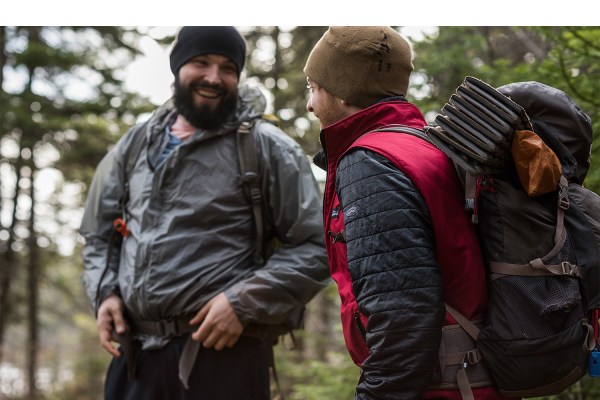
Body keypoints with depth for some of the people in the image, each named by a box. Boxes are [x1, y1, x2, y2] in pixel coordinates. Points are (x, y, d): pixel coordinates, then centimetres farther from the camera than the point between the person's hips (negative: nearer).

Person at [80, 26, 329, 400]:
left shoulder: (267, 149, -2)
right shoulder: (134, 145, 13)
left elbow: (315, 247, -4)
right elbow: (99, 232, 23)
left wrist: (245, 303, -13)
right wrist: (105, 292, 6)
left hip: (222, 353, -4)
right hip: (133, 351, 5)